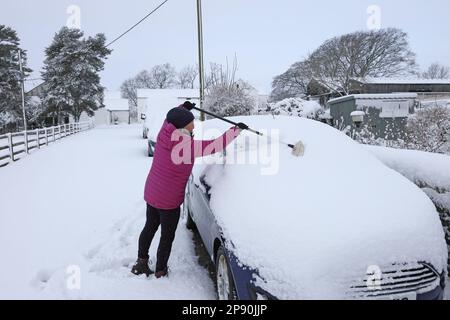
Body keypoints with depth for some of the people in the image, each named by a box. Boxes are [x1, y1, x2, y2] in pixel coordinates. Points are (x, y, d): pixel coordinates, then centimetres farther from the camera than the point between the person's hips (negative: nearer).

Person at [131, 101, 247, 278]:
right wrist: (237, 130, -11)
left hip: (151, 193, 8)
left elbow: (170, 118, 17)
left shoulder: (164, 134, -6)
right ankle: (160, 272, 26)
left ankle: (141, 263, 38)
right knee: (167, 237, 11)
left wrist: (182, 107, 23)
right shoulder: (187, 145, -25)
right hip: (168, 201, -7)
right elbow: (215, 145, -21)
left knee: (149, 227, 24)